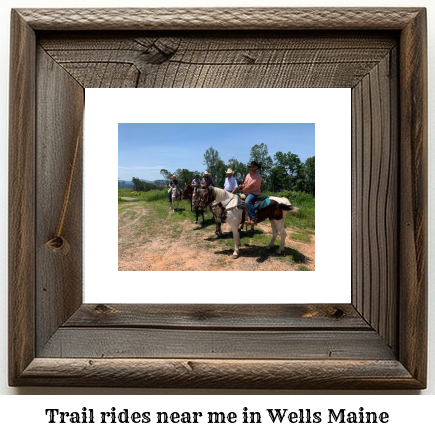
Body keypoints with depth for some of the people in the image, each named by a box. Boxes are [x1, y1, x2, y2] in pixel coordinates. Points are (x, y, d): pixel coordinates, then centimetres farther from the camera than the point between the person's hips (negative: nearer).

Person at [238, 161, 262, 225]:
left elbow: (251, 186, -20)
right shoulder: (248, 175, 16)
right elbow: (245, 183, 23)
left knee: (247, 202, -37)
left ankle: (253, 219, -38)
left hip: (254, 193, -10)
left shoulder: (258, 176, -12)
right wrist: (241, 186, -1)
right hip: (246, 193, 10)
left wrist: (242, 190, -13)